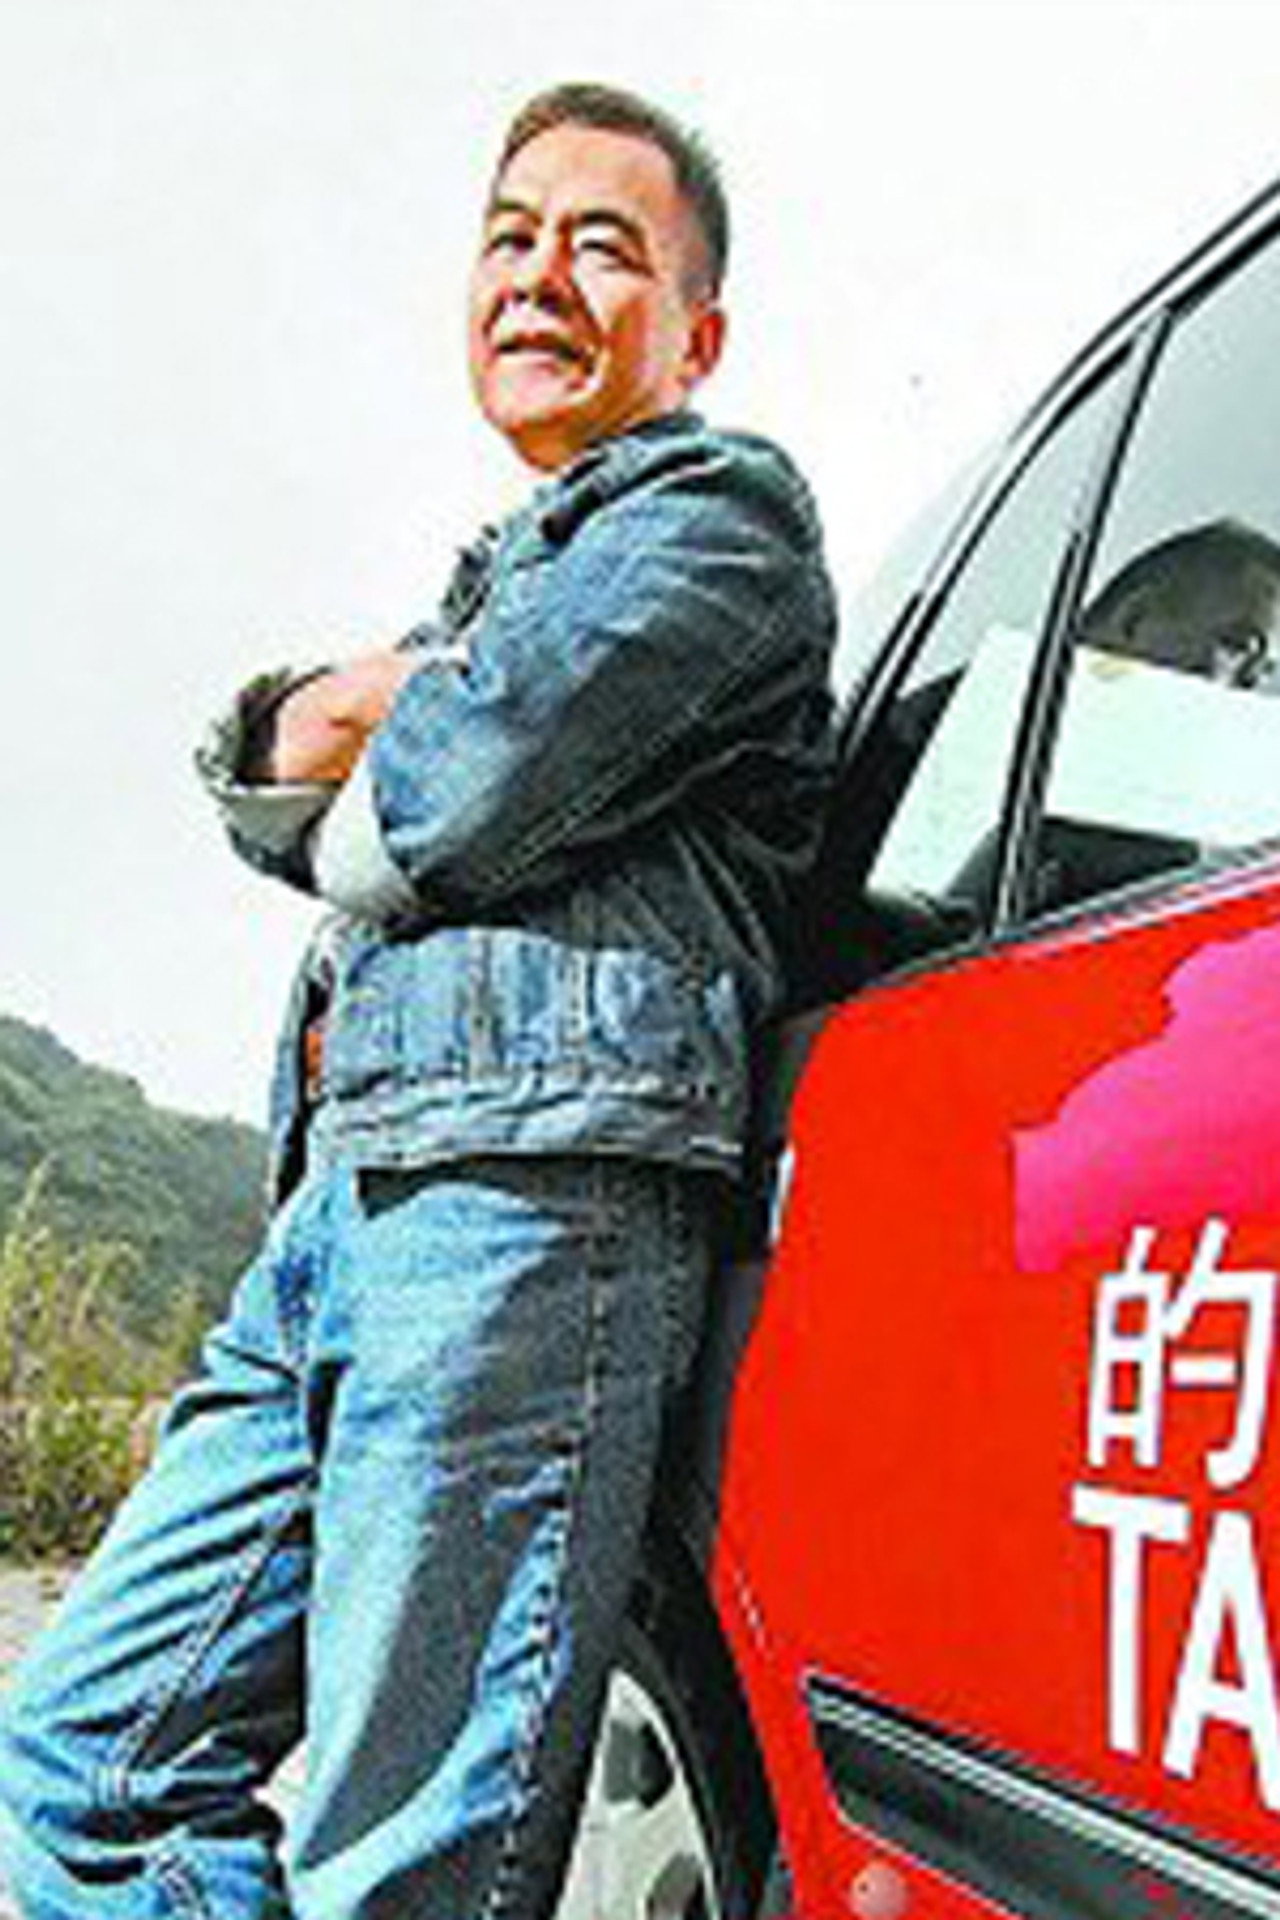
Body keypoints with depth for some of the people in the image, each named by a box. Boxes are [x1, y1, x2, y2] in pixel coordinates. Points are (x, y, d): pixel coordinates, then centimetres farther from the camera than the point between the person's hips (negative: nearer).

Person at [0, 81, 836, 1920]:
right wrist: (315, 721, 0)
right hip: (342, 1209, 10)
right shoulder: (503, 569, 33)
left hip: (522, 1197, -10)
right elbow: (249, 779, 22)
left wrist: (343, 798, 10)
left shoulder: (717, 508, 4)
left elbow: (456, 801, -12)